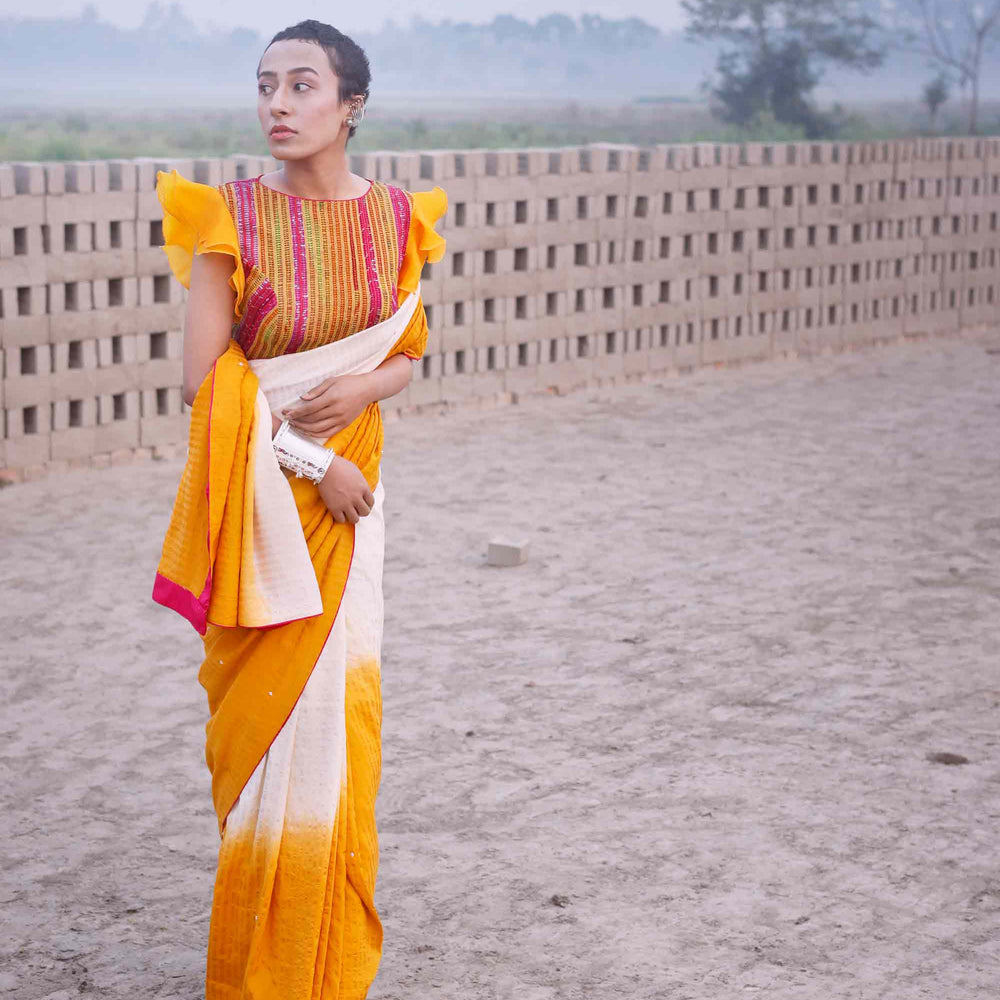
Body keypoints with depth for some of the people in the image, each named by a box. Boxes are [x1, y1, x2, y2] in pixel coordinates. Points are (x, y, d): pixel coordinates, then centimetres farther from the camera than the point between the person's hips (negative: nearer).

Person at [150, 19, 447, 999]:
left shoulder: (393, 216, 1)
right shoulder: (232, 215, -10)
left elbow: (405, 356, 9)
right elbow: (204, 379, -13)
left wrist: (361, 388, -13)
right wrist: (312, 462, -16)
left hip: (348, 488, 3)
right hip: (260, 496, -3)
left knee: (332, 709, 7)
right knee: (268, 712, 3)